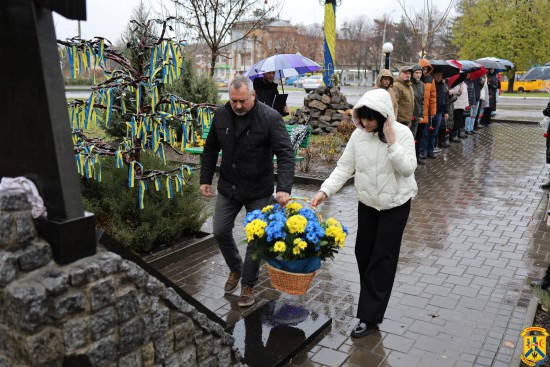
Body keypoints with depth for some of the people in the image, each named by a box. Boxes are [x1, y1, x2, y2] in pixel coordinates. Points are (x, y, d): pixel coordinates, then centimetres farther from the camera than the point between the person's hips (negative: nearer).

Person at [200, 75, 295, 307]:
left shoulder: (270, 118, -18)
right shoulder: (221, 114, -3)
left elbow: (285, 154, -22)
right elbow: (211, 149, 9)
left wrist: (284, 188, -34)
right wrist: (205, 179, 8)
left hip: (258, 192, -4)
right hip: (228, 188, 4)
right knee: (220, 231, 8)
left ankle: (248, 285, 24)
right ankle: (235, 269, 36)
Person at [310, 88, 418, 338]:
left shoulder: (402, 133, -16)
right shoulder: (358, 135, -6)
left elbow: (407, 169, -22)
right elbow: (344, 167, -7)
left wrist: (392, 142, -30)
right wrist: (325, 190, -19)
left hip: (395, 205, -4)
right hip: (367, 203, 4)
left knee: (382, 258, -1)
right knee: (363, 252, 12)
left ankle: (370, 316, 8)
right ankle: (371, 300, 37)